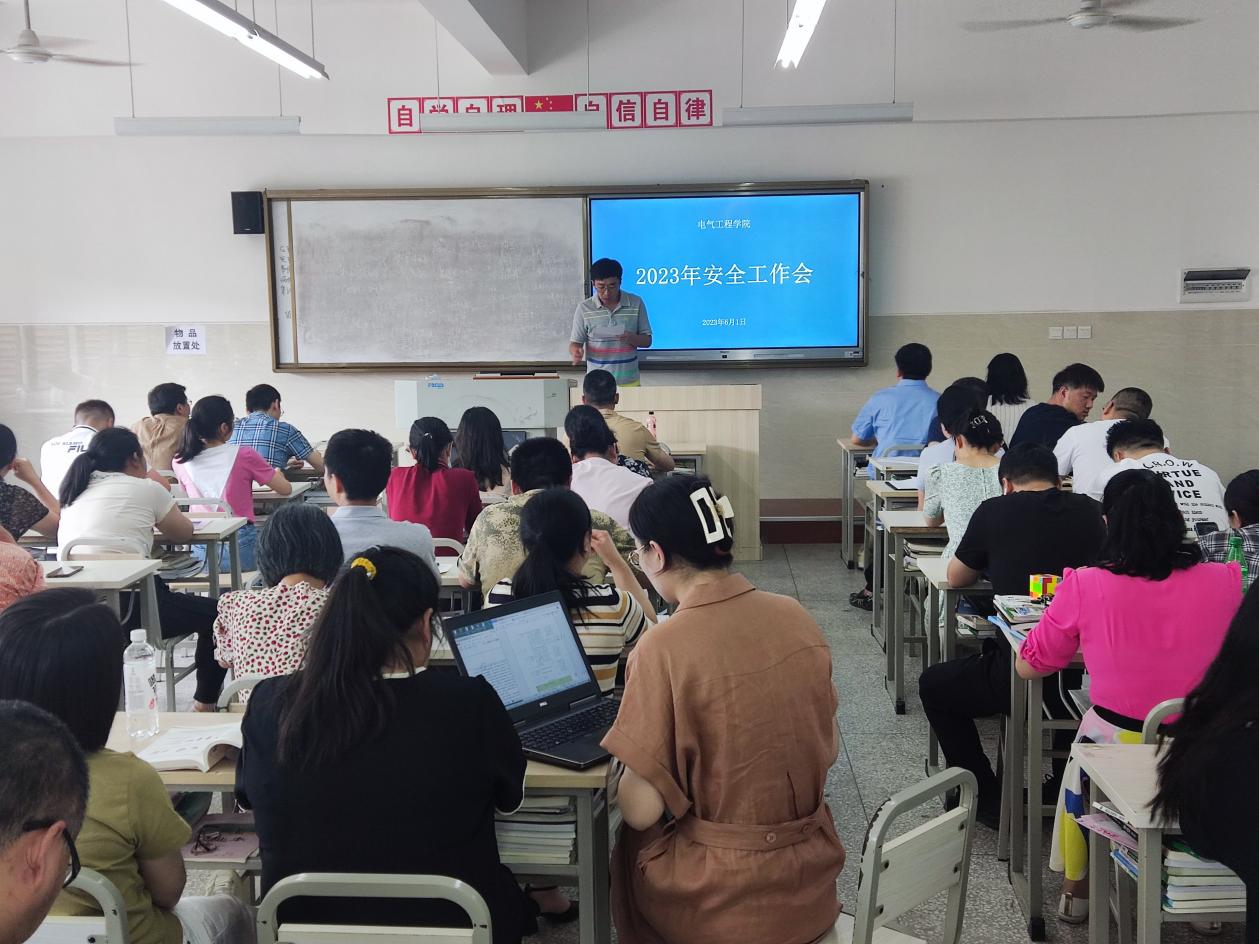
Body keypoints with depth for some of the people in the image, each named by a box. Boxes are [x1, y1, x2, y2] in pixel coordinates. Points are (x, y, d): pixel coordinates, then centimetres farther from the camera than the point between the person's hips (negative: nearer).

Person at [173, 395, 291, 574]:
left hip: (200, 548, 4)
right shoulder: (243, 456, -8)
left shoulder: (180, 461, 2)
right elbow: (286, 489, 2)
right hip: (239, 546, -3)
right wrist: (278, 474, 25)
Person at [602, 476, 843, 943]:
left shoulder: (663, 650, -21)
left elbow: (641, 810, -17)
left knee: (630, 838, 23)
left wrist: (620, 776, 2)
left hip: (721, 902, -5)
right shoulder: (797, 617, -5)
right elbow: (828, 751, 6)